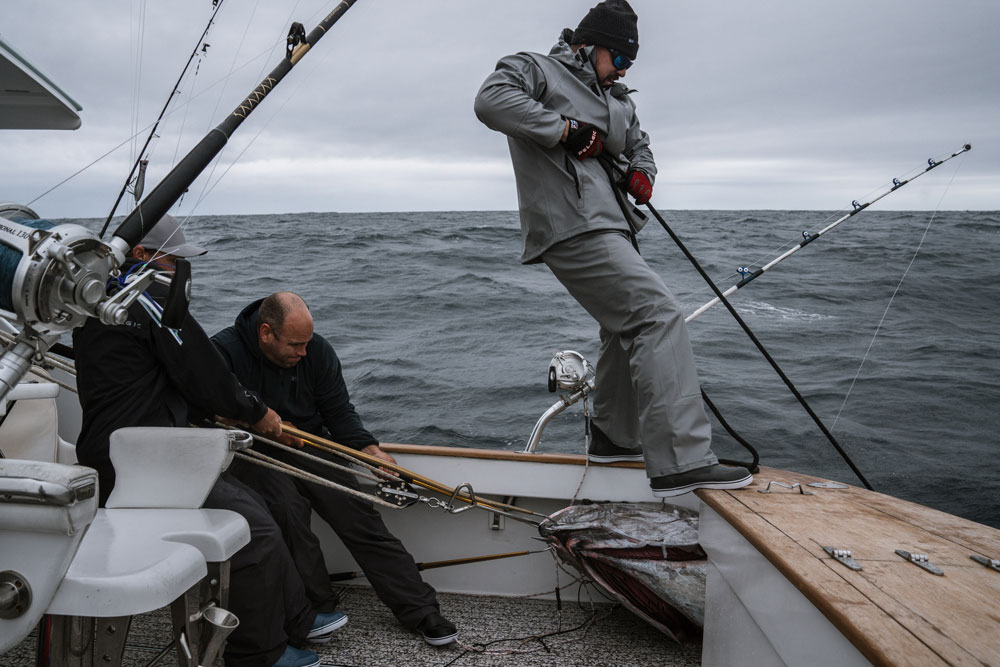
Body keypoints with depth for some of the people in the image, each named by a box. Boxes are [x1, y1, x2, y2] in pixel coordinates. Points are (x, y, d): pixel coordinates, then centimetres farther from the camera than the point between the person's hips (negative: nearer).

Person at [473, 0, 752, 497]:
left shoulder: (617, 100, 26)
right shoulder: (536, 69, 0)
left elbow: (638, 145, 34)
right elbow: (491, 100, -18)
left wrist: (642, 174, 10)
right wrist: (566, 129, -20)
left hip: (608, 226, 11)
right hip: (573, 227, -11)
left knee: (628, 327, 20)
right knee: (657, 314, -20)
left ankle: (614, 437, 37)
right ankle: (680, 464, -23)